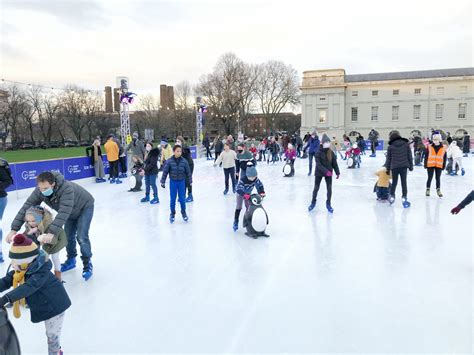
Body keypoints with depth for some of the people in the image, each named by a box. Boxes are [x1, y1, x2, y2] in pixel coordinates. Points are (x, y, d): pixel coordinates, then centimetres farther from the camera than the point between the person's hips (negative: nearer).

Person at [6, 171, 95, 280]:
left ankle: (87, 264, 4)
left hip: (85, 207, -6)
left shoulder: (67, 189, -43)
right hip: (71, 211, 7)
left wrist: (52, 232, -59)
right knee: (68, 236, 9)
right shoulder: (40, 191, -24)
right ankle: (71, 260, 30)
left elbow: (63, 212, -51)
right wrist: (14, 229, -31)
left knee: (81, 237, -12)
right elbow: (26, 207, -24)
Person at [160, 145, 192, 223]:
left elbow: (188, 172, 1)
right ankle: (172, 213, 25)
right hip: (173, 182, 0)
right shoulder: (169, 161, -10)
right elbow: (165, 171, -5)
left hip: (181, 182, 1)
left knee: (182, 199, 6)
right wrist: (162, 182, -5)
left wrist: (190, 181, 3)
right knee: (172, 199, 8)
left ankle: (183, 212, 26)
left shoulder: (184, 161, -7)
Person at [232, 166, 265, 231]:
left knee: (249, 207, 8)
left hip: (248, 194, 5)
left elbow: (260, 185, -17)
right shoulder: (243, 180, -40)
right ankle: (235, 222, 4)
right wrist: (245, 195, -58)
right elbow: (239, 189, -46)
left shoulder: (255, 179, -26)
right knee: (238, 208, -7)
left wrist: (262, 192, -34)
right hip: (240, 194, -5)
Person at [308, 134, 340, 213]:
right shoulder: (319, 152, -15)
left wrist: (337, 172, 2)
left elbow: (334, 163, 3)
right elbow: (318, 164, -21)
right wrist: (326, 171, -29)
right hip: (319, 173, -3)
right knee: (316, 188, 8)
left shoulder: (331, 153, -3)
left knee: (329, 189, 3)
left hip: (329, 173, 3)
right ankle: (313, 202, 27)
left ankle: (328, 204, 19)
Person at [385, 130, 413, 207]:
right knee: (404, 182, 3)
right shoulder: (406, 144, 3)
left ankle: (392, 197, 18)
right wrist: (411, 166, 15)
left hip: (394, 167, 0)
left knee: (394, 182, 14)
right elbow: (409, 156, 6)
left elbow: (388, 158, 4)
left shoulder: (390, 146, -2)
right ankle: (404, 198, 1)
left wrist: (387, 168, 13)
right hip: (404, 166, 0)